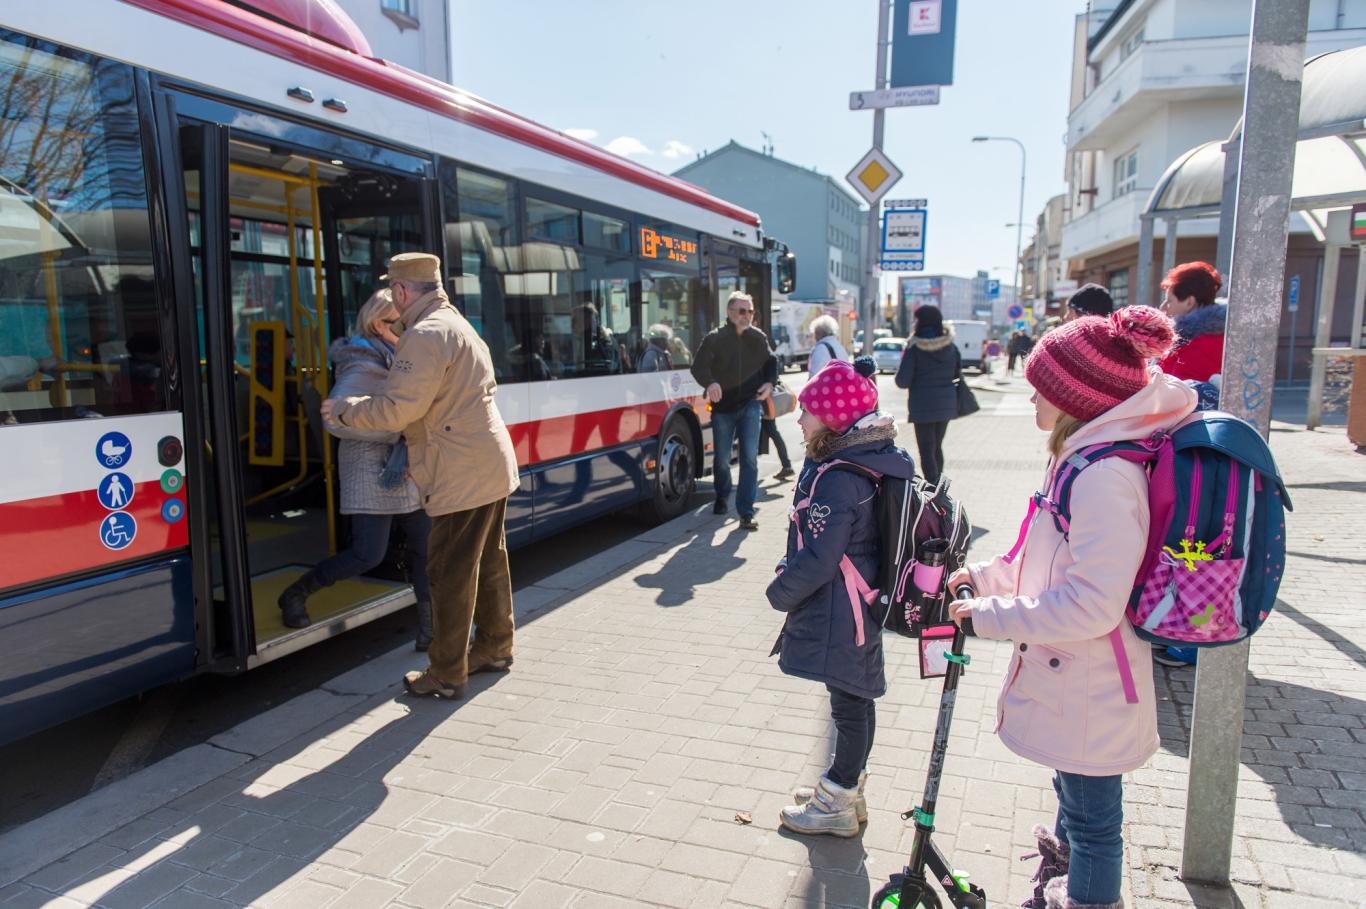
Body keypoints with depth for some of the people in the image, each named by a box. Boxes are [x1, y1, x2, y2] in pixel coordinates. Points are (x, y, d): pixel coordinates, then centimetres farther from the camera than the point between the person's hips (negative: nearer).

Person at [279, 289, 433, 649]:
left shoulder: (396, 362, 12)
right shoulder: (362, 368, -15)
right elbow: (337, 420, -25)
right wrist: (396, 430, -21)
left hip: (403, 470, 9)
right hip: (371, 472, -8)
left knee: (425, 546, 4)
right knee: (368, 555, -8)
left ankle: (428, 630, 11)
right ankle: (294, 595, 16)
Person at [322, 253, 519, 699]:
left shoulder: (426, 335, -16)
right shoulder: (457, 324, 17)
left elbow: (397, 409, -19)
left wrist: (344, 409, -4)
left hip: (462, 474, -10)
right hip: (491, 463, 10)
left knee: (452, 573, -1)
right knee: (489, 560, 18)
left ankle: (447, 674, 9)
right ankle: (495, 647, 31)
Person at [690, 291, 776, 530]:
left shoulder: (758, 338, 3)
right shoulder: (715, 338, -7)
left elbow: (771, 362, 18)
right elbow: (698, 366, -13)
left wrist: (769, 383, -1)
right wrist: (710, 383, -33)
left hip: (750, 405, 1)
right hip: (723, 406, -1)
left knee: (750, 458, -9)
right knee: (722, 459, 11)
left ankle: (746, 513, -7)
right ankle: (721, 497, 40)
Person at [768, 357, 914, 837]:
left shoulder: (837, 481, -26)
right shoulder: (870, 460, 5)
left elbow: (818, 559, -25)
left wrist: (781, 591, -10)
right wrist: (791, 572, 12)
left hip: (838, 613, -10)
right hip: (861, 601, 10)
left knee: (849, 702, 5)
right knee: (855, 698, 21)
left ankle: (838, 805, 22)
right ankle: (846, 787, 39)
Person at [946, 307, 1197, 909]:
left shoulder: (1105, 476, -29)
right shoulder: (1084, 457, 5)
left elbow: (1091, 605, -31)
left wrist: (989, 615, -24)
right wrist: (986, 575, 9)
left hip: (1088, 695, -10)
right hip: (1073, 683, 11)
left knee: (1092, 824, 11)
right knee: (1074, 807, 30)